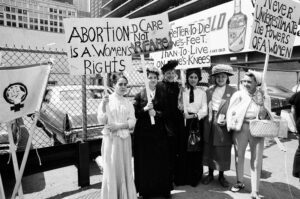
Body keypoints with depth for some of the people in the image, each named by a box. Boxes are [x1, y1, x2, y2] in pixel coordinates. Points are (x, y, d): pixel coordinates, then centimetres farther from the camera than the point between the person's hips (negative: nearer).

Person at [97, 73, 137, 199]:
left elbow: (132, 122, 2)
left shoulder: (128, 103, 7)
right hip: (111, 139, -3)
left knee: (125, 168, 10)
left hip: (125, 139, 3)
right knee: (111, 169, 3)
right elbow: (101, 121, -6)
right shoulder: (107, 100, -2)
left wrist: (119, 125, -13)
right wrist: (103, 106, -19)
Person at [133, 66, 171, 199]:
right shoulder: (140, 95, 3)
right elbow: (134, 113, -2)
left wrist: (156, 113, -14)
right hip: (143, 133, -1)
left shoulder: (163, 94, 7)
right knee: (145, 162, 3)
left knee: (160, 161, 5)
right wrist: (145, 109, -18)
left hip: (159, 133, 1)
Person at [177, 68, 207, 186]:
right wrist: (180, 110, -23)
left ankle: (194, 178, 22)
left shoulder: (202, 93, 7)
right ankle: (183, 177, 18)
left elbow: (204, 110, -2)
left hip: (196, 122, 1)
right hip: (183, 122, 0)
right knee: (183, 149, 3)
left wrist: (194, 115, -18)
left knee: (196, 150, 6)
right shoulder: (182, 91, 5)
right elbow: (178, 107, -1)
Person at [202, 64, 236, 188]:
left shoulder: (233, 91, -2)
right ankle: (210, 174, 31)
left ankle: (221, 176, 29)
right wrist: (207, 119, 1)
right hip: (209, 125, 3)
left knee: (223, 151, 8)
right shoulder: (209, 91, 9)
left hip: (223, 126, -3)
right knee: (209, 150, 12)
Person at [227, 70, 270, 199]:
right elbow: (230, 111, 1)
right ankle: (240, 182, 35)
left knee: (257, 159, 2)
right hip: (240, 128, 1)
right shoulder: (238, 95, 2)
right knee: (239, 156, 13)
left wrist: (264, 112, -13)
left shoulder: (264, 97, 4)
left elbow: (268, 116, 9)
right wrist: (230, 124, -11)